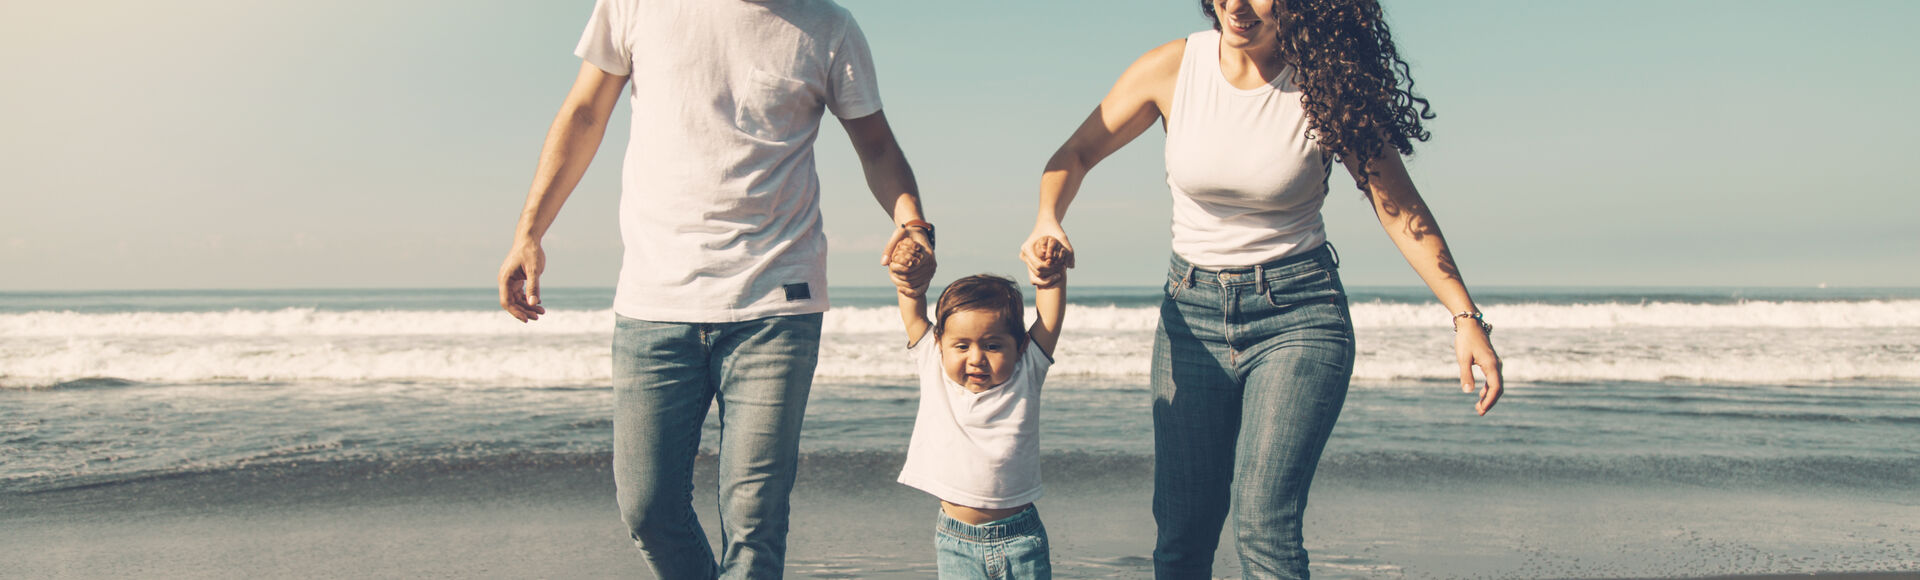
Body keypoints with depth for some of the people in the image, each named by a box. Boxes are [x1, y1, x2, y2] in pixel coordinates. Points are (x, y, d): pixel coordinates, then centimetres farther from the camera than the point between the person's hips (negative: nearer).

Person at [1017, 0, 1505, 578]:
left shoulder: (1328, 89, -9)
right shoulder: (1173, 67, -5)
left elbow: (1401, 207, -5)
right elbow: (1076, 153, 3)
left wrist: (1465, 315, -12)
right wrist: (1047, 219, -17)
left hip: (1298, 312, -2)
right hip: (1191, 310, 2)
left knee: (1263, 522, -16)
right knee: (1181, 528, 2)